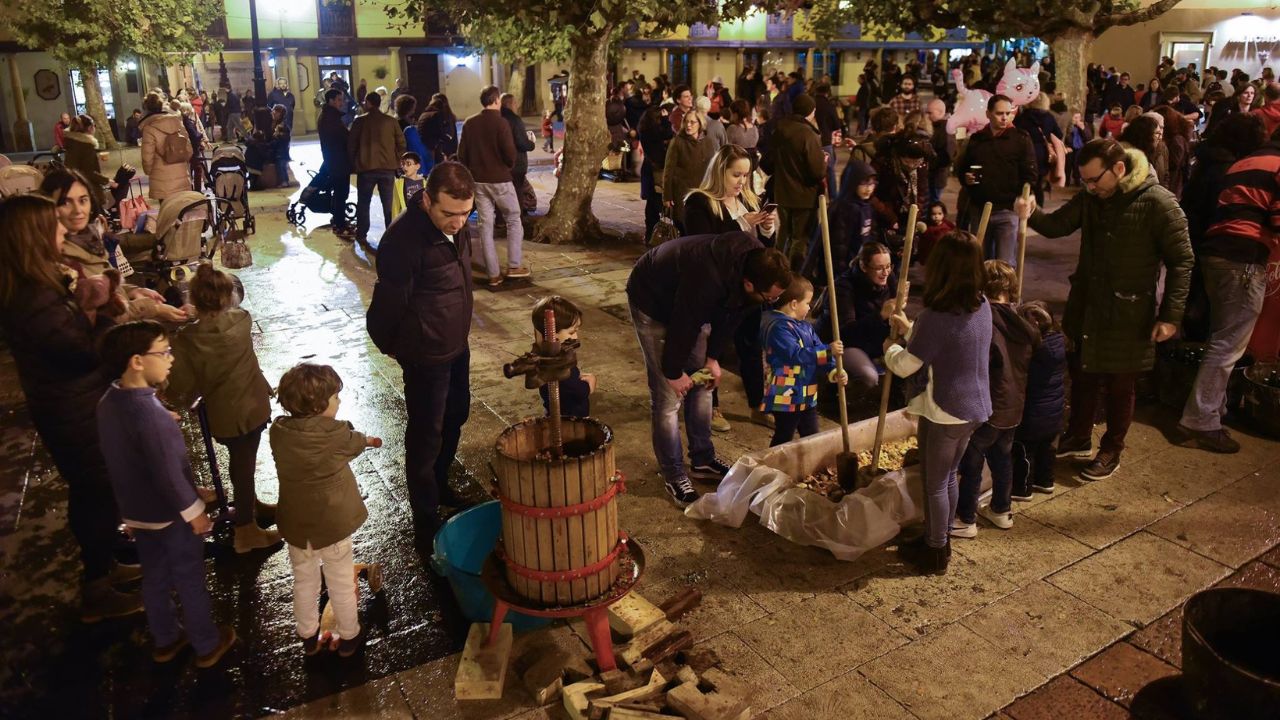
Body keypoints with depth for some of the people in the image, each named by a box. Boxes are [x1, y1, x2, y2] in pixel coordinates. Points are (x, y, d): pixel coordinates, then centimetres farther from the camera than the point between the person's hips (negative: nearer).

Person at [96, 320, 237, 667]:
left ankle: (164, 640, 42)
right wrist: (194, 511, -14)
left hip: (136, 512, 8)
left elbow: (121, 460, 7)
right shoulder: (149, 413, -33)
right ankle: (207, 645, 28)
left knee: (155, 578, 24)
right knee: (190, 581, 11)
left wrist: (131, 506, 19)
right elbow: (169, 473, -28)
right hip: (170, 515, -8)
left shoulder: (108, 402, -5)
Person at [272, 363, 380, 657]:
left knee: (304, 581, 23)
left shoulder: (278, 431, -12)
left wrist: (363, 440, 14)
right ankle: (348, 637, 34)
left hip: (296, 525, 4)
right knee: (341, 584, 16)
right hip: (333, 525, -3)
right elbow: (355, 443, -1)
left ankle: (308, 637, 40)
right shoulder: (336, 433, -24)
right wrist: (369, 440, 24)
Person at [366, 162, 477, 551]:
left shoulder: (455, 226, -3)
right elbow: (388, 304, -21)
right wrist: (391, 345, -5)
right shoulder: (404, 240, -30)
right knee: (426, 435, 3)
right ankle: (425, 522, 19)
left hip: (456, 344, 9)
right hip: (426, 355, -9)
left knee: (455, 416, 24)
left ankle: (440, 486, 47)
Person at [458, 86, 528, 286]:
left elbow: (462, 154, 5)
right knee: (514, 220, 11)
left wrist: (472, 172, 18)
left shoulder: (469, 123, 3)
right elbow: (510, 153, -15)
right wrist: (510, 165, 6)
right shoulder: (501, 123, -12)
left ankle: (494, 274, 7)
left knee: (485, 225, 6)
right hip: (500, 179, -5)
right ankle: (514, 266, 7)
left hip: (478, 181, 5)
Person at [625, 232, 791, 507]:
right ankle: (674, 476, 5)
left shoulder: (754, 260, -20)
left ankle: (702, 459, 25)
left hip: (692, 304, 8)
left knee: (702, 384, 11)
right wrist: (674, 372, -14)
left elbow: (730, 314, -4)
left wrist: (713, 358, -2)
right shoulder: (707, 281, -43)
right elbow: (682, 327, -29)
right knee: (668, 396, -8)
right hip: (653, 302, -7)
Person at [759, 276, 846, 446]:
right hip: (786, 397, -9)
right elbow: (796, 355, -29)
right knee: (783, 439, 3)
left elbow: (819, 352, 8)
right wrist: (828, 352, -30)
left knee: (812, 437, 19)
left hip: (808, 396, 9)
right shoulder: (779, 327, -20)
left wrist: (834, 372, -8)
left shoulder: (806, 326, 11)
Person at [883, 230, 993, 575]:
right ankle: (941, 539, 40)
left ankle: (935, 554, 26)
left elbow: (904, 366, -17)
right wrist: (910, 329, 19)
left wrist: (891, 348, 3)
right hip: (973, 406, 8)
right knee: (949, 475, 23)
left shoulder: (936, 316, -27)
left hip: (943, 412, -8)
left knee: (935, 483, 10)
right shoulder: (982, 307, -2)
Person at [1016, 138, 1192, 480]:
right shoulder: (1090, 197, -1)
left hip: (1129, 313, -5)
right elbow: (1058, 225, 6)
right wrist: (1031, 215, -18)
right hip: (1085, 304, 5)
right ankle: (1078, 438, 38)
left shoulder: (1159, 203, -17)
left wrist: (1170, 314, -15)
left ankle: (1111, 450, 30)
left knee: (1120, 386, 11)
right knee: (1082, 374, 19)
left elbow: (1181, 261, -13)